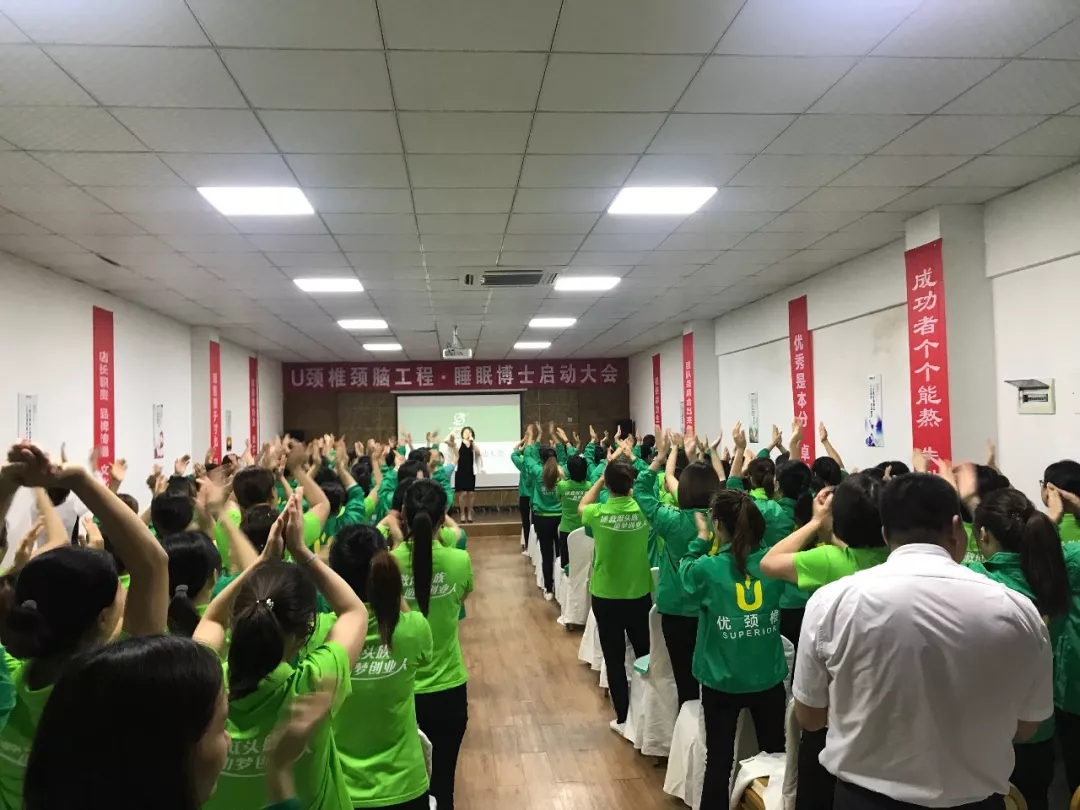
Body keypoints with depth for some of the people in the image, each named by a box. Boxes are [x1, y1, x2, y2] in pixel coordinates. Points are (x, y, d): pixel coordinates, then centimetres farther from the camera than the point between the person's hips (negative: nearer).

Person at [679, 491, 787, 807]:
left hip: (722, 681, -2)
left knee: (719, 758, 13)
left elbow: (685, 572, 3)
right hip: (769, 678, 2)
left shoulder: (708, 568, -20)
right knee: (775, 754, 21)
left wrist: (701, 538, 10)